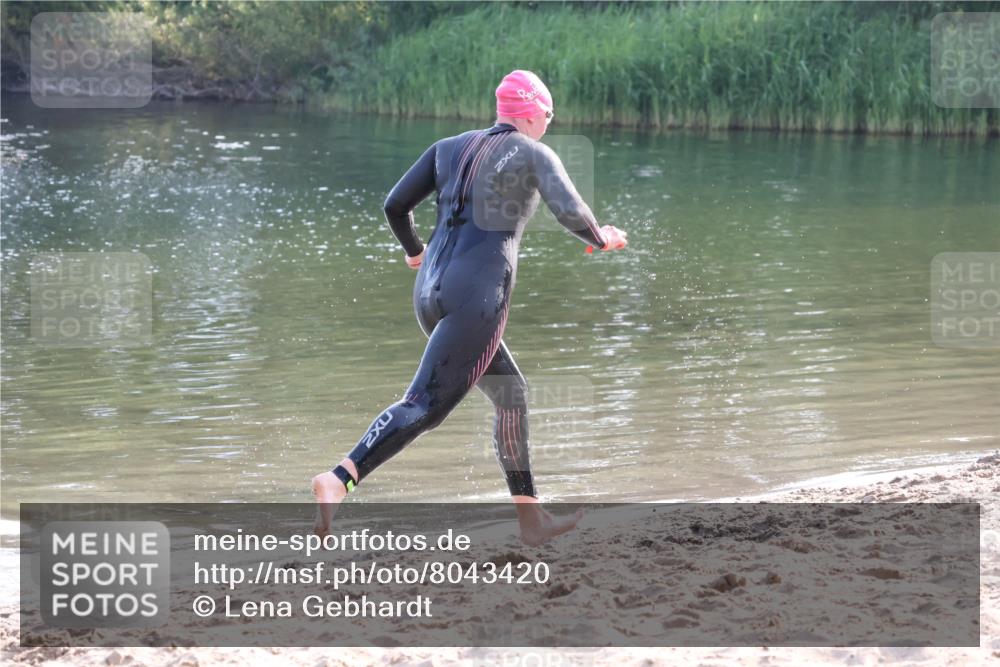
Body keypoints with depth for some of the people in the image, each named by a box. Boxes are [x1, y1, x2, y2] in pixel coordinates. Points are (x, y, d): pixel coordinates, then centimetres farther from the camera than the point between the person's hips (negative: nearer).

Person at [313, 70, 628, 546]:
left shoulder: (449, 147, 17)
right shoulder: (534, 153, 3)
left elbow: (395, 205, 12)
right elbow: (570, 212, -12)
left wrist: (414, 251, 31)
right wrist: (601, 239, 9)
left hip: (431, 293, 8)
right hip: (478, 296, -8)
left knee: (510, 392, 19)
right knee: (425, 405, -14)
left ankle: (531, 519, 23)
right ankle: (338, 480, -34)